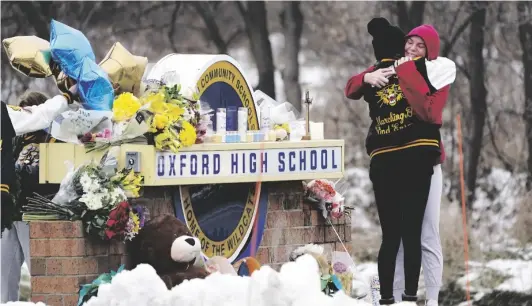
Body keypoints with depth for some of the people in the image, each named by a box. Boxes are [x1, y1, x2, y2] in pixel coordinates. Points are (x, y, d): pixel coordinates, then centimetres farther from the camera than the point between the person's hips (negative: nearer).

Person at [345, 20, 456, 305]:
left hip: (416, 158, -2)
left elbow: (429, 111, -15)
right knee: (390, 233, 1)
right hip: (383, 160, 3)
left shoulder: (434, 73, 1)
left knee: (411, 232, -5)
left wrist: (407, 74, -15)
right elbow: (350, 90, 17)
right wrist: (367, 77, -4)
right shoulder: (386, 66, 12)